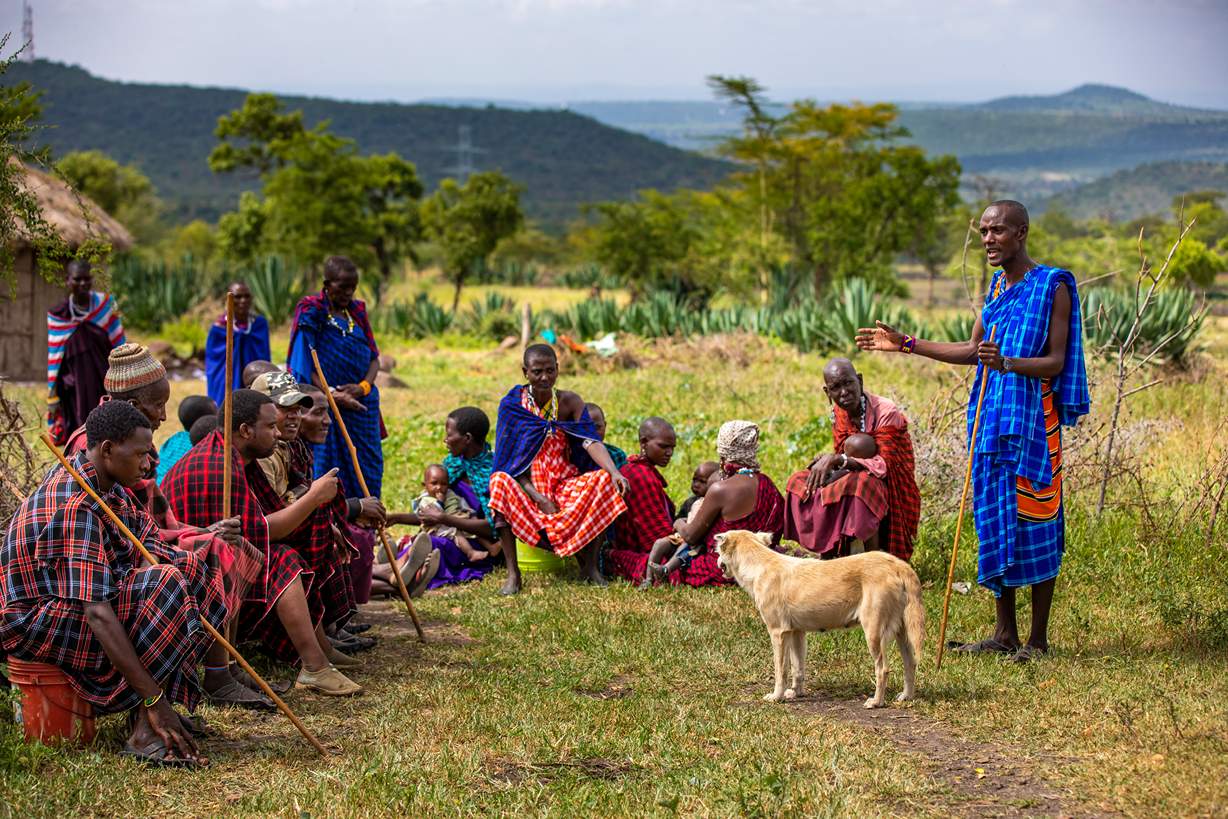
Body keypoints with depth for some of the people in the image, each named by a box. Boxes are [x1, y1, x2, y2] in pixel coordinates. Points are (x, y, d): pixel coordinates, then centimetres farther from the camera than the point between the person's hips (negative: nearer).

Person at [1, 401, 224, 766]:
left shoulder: (103, 482, 3)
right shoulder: (76, 507, -28)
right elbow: (98, 614, -34)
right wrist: (153, 699, -35)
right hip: (36, 624, -10)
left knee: (192, 571, 4)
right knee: (165, 584, -28)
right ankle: (145, 730, -26)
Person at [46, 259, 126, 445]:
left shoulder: (106, 304, 0)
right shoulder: (58, 316, 0)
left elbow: (119, 346, 3)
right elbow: (54, 358, 3)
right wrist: (52, 396, 2)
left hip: (106, 386, 0)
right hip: (76, 391, 0)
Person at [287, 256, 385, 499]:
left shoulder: (357, 310, 11)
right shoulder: (310, 313, -5)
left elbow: (374, 356, 10)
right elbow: (304, 367, -10)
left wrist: (364, 386, -10)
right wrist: (333, 396, -20)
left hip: (362, 404, 5)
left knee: (367, 473, 4)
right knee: (328, 471, -5)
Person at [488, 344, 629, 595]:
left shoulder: (569, 402, 1)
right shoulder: (512, 404, -4)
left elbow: (591, 442, -12)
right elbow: (510, 460, -7)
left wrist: (614, 471, -33)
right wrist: (538, 498, -20)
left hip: (565, 484, 2)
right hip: (527, 485, -2)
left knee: (603, 479, -26)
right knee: (500, 482, -34)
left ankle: (590, 565, -15)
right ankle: (513, 574, -31)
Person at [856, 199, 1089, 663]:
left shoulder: (1052, 287, -7)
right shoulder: (995, 287, 15)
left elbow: (1056, 362, -12)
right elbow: (973, 351, 21)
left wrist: (1008, 363, -30)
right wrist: (907, 345, 15)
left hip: (1032, 420, -7)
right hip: (991, 417, 7)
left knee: (1033, 519, -3)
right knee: (993, 516, 7)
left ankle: (1038, 638, 4)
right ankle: (1004, 633, 15)